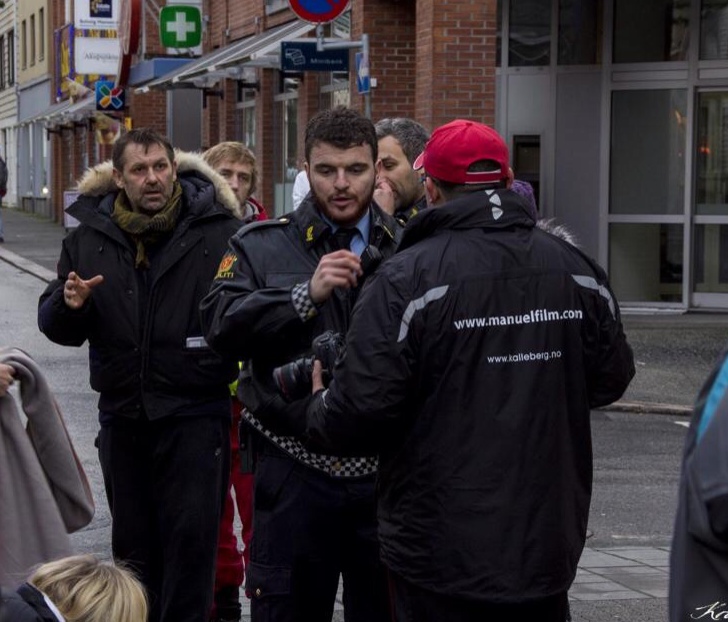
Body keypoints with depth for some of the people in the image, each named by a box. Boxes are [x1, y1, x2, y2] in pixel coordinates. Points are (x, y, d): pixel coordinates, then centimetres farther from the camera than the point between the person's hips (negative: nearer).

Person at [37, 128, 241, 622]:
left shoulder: (220, 231, -7)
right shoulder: (89, 237, 6)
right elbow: (56, 328, 8)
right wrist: (69, 305, -13)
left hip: (195, 414, -4)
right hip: (123, 416, 4)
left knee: (191, 536, -2)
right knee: (133, 540, 16)